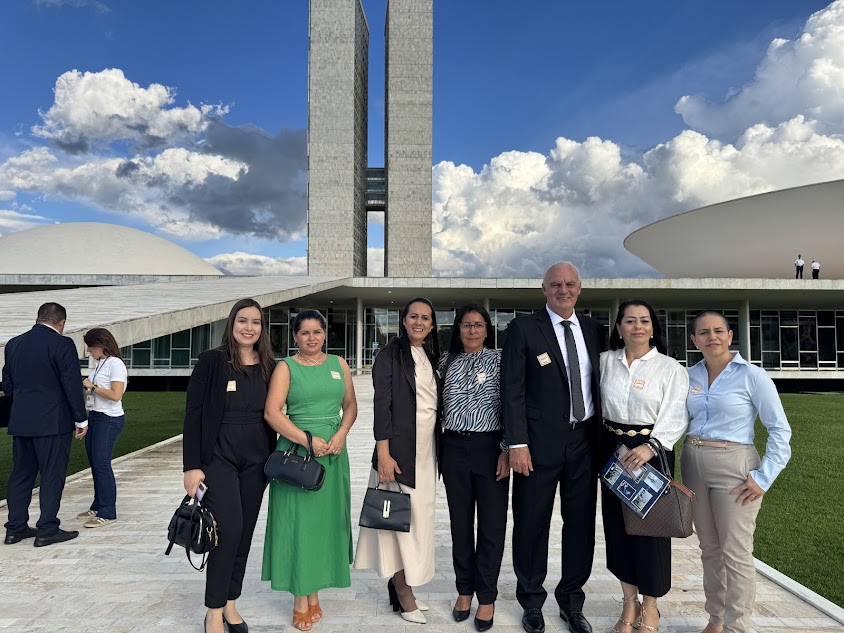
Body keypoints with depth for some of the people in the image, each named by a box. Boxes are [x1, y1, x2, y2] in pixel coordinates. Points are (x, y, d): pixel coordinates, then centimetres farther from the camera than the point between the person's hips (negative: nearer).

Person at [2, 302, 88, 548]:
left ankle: (16, 528, 22)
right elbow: (72, 384, -13)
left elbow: (7, 385, 14)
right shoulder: (62, 344, -12)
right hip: (53, 422, -6)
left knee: (21, 475, 15)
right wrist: (81, 419, -5)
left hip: (20, 422, 6)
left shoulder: (14, 344, 8)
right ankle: (47, 530, 7)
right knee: (52, 476, 2)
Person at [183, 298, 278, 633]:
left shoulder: (268, 367, 4)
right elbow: (193, 413, -8)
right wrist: (192, 466, -12)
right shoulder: (211, 361, -7)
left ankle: (230, 604, 26)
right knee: (229, 529, -11)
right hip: (218, 457, -4)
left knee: (244, 532, 10)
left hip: (256, 460, 4)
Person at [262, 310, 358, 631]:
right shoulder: (286, 367, -2)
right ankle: (300, 599, 14)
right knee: (298, 520, 1)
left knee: (326, 519, 9)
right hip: (297, 449, -3)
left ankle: (315, 591, 24)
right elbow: (272, 412, -12)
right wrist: (308, 441, -18)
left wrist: (341, 434, -8)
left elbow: (351, 405, 10)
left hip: (333, 451, 4)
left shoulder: (338, 364, 8)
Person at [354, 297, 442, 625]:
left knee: (418, 517, 10)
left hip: (425, 450, 7)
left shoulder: (430, 357, 13)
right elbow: (381, 404, -12)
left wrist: (438, 450, 12)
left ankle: (401, 588, 22)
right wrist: (383, 453, -18)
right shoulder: (390, 354, -6)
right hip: (399, 448, -7)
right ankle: (403, 595, 11)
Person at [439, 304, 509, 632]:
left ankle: (487, 596, 20)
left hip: (489, 446, -3)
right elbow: (441, 406, 12)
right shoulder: (447, 361, 9)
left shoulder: (498, 360, -2)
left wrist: (508, 449, -10)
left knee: (492, 523, 4)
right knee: (460, 521, 12)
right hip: (454, 448, 3)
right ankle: (465, 589, 28)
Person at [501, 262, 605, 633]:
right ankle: (532, 602, 29)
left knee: (581, 523, 12)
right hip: (540, 443, -4)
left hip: (585, 441, 4)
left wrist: (603, 436, 6)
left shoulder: (593, 330, 10)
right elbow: (512, 390, -8)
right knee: (532, 524, 8)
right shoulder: (524, 328, -4)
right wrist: (517, 443, -14)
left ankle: (571, 601, 32)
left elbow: (598, 384, 12)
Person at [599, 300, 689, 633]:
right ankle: (629, 604, 26)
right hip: (612, 449, 3)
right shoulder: (605, 361, 4)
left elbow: (675, 416, -11)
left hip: (651, 451, -3)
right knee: (618, 523, 9)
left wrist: (650, 446, -23)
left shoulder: (670, 368, -5)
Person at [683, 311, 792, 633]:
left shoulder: (752, 375, -9)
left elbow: (780, 429, -7)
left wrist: (764, 476, -13)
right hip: (693, 464, 5)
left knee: (736, 553, 3)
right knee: (709, 548, 16)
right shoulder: (690, 375, 3)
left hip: (734, 466, -5)